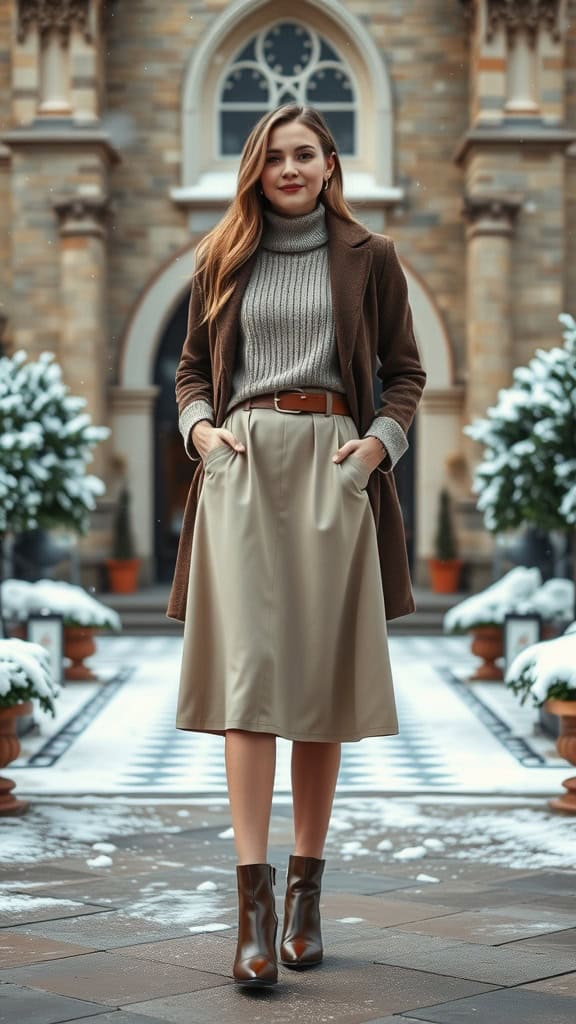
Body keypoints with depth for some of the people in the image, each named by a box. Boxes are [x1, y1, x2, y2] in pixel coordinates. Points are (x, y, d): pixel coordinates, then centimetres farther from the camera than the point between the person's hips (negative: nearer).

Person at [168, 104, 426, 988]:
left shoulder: (369, 258, 11)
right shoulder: (223, 260, 15)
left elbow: (405, 371, 12)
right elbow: (192, 366, 20)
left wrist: (380, 440, -5)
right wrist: (199, 425, 0)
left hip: (333, 469, 0)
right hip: (243, 467, 0)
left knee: (322, 680, 1)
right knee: (248, 671, -12)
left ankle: (306, 892, 10)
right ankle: (254, 895, -15)